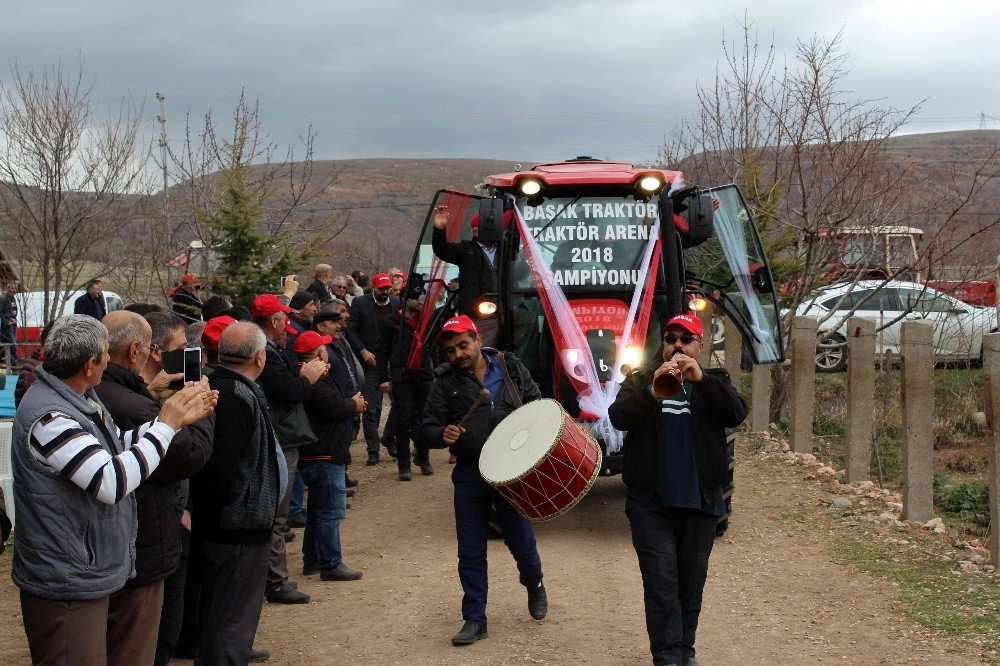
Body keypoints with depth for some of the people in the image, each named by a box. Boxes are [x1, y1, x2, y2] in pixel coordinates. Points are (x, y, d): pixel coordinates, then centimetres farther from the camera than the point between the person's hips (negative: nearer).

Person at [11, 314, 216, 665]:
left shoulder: (80, 398, 6)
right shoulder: (48, 416, -27)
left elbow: (118, 446, 18)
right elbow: (112, 483, -32)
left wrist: (179, 417, 9)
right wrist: (166, 424, -24)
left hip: (95, 571, 10)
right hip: (68, 584, -10)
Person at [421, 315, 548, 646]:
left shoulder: (511, 367, 0)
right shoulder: (445, 382, -2)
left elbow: (537, 404, 9)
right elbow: (428, 427, -2)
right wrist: (443, 434, -25)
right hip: (470, 477, 0)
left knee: (521, 541, 11)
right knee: (470, 552, 4)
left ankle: (534, 585, 43)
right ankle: (475, 620, 16)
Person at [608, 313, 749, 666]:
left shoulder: (714, 380, 7)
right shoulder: (640, 379, 5)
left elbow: (737, 414, -12)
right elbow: (618, 418, -12)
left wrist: (702, 379, -25)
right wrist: (652, 390, -28)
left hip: (700, 501, 2)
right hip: (650, 502, -1)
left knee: (692, 581, 11)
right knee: (661, 583, -7)